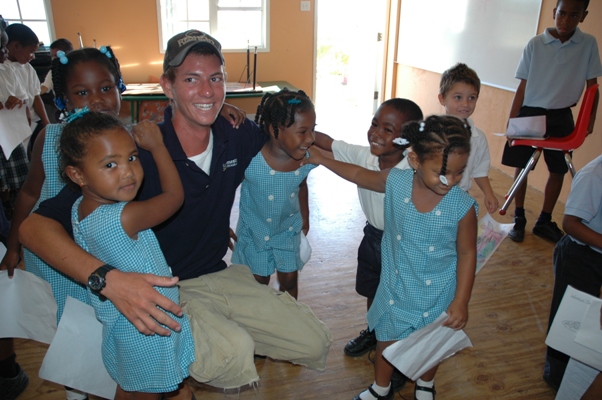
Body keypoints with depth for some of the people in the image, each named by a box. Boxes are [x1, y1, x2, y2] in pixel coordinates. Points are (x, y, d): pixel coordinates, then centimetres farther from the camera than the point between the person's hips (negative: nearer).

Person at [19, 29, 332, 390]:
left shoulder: (238, 136, -7)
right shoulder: (139, 154, -22)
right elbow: (35, 225, -24)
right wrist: (108, 279, -39)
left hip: (220, 275, 6)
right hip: (163, 291, -5)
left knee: (316, 343, 2)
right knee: (232, 352, -34)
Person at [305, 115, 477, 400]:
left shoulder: (463, 207, -25)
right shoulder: (396, 182, -20)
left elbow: (467, 253, -12)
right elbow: (357, 174, -1)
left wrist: (461, 301, -12)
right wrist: (319, 158, 5)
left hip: (437, 293, -1)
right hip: (395, 287, 2)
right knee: (387, 338, 22)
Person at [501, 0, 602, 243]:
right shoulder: (535, 45, -6)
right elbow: (523, 86, -3)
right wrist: (511, 120, -6)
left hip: (561, 117, 2)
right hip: (530, 113, -2)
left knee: (558, 170, 6)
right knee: (521, 166, 2)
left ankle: (544, 221, 21)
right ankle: (519, 218, 17)